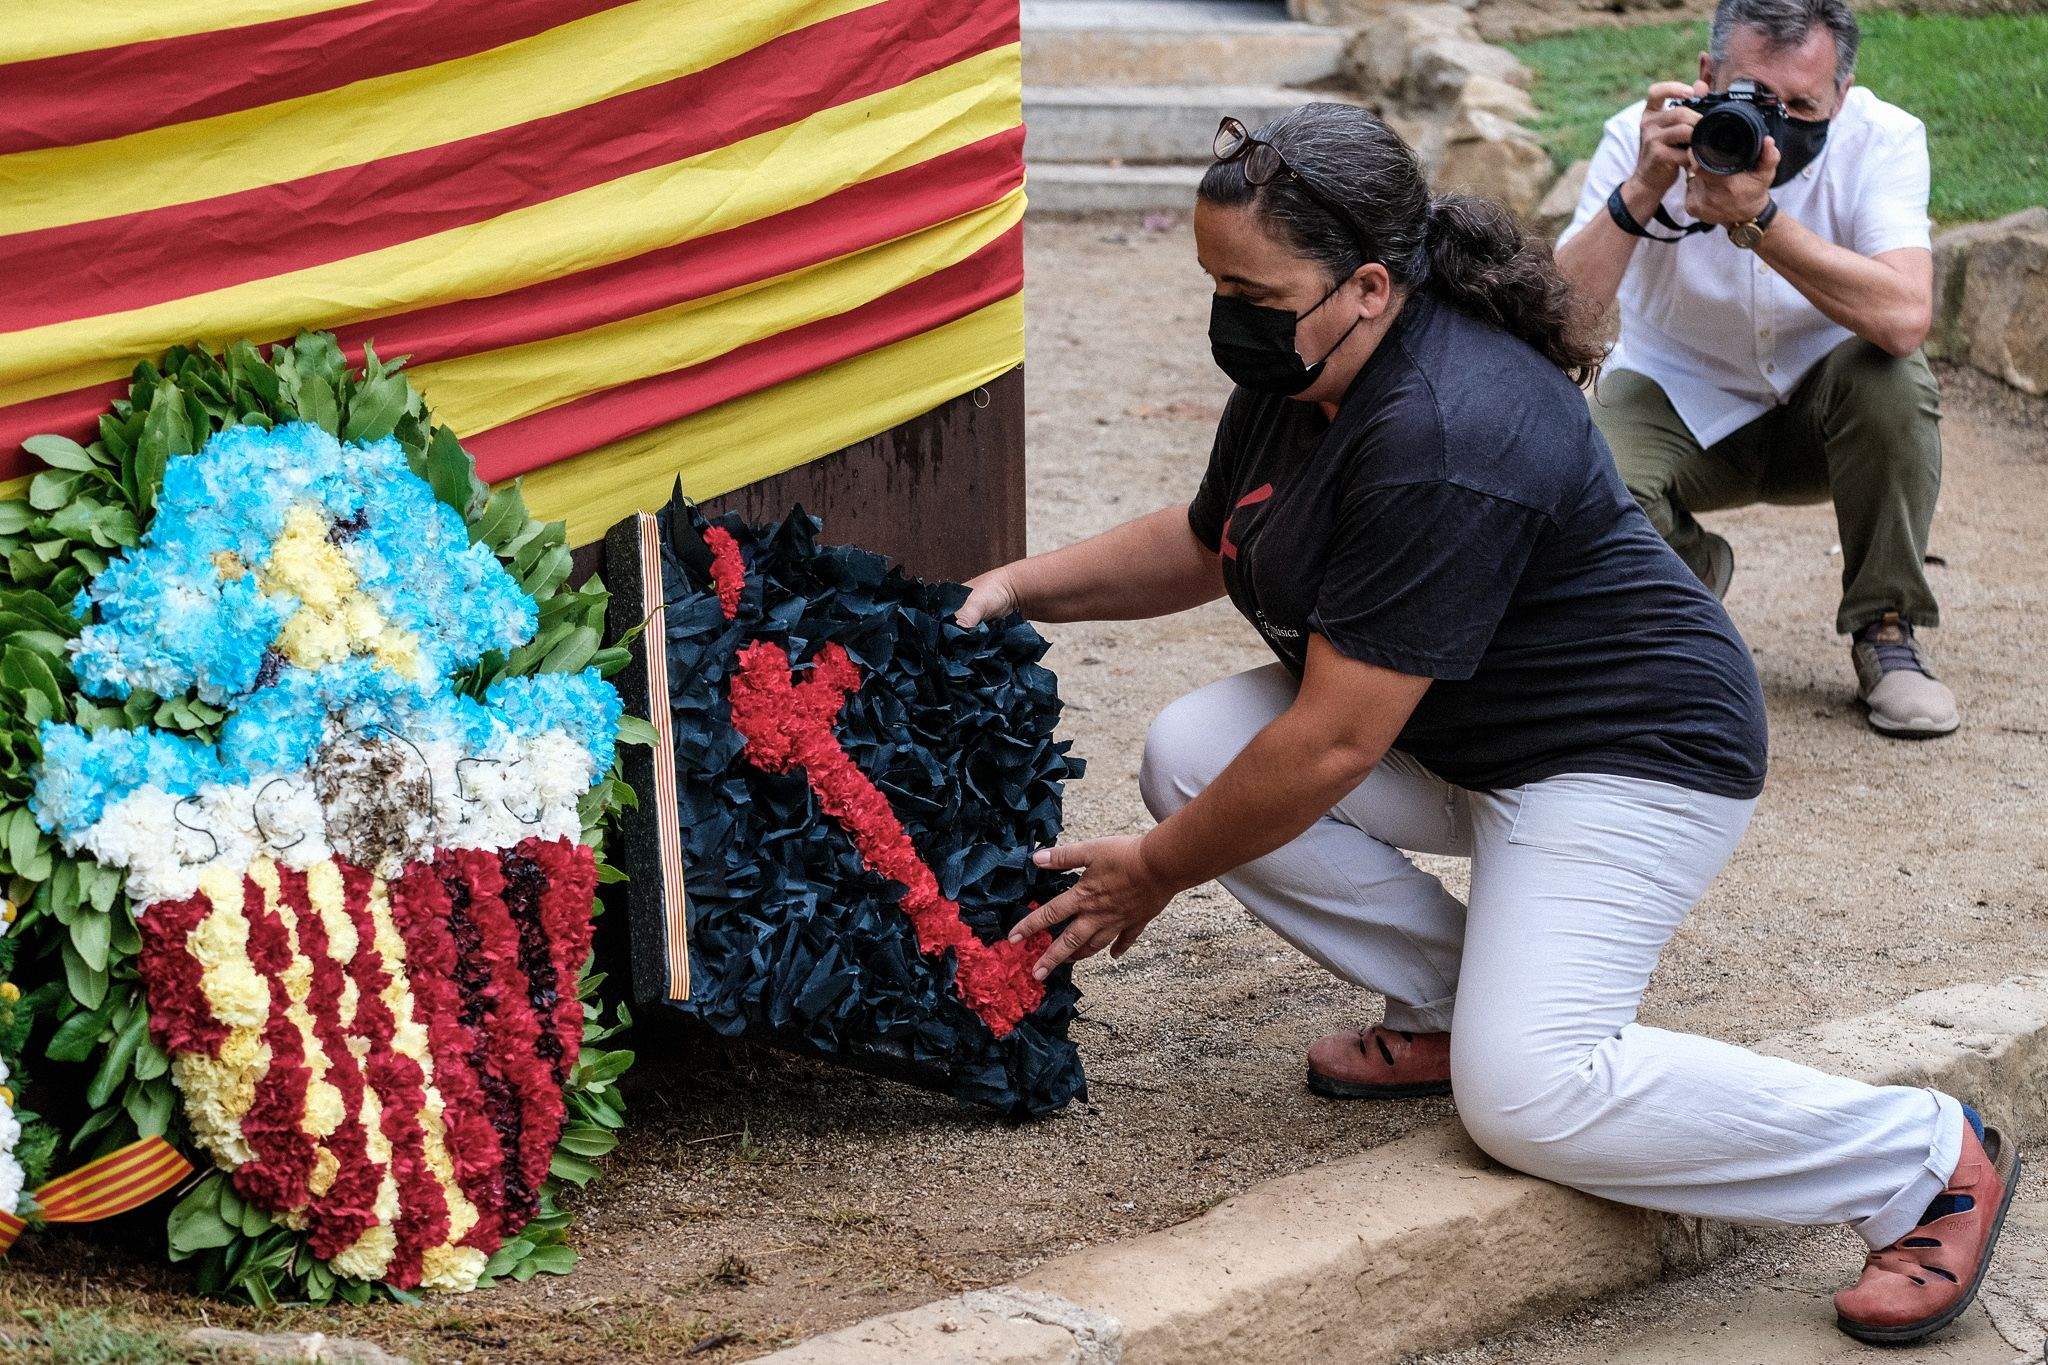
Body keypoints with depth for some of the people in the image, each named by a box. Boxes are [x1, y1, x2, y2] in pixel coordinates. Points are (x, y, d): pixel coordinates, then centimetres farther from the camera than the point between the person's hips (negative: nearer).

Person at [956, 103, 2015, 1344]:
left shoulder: (1443, 443, -31)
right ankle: (1455, 1005, 6)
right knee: (1190, 753, -6)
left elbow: (1331, 745, -29)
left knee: (1528, 1097, -24)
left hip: (1630, 755, -10)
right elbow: (1204, 546, 20)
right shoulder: (1296, 372, 1)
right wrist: (1023, 585, 5)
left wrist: (1155, 874, -15)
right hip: (1448, 737, 10)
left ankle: (1931, 1160, -8)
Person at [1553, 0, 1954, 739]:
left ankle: (1885, 630, -11)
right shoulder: (1641, 134, -19)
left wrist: (1756, 218, -43)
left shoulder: (1883, 138, -20)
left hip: (1819, 412, 0)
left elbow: (1904, 317, -38)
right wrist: (1642, 191, -41)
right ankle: (1693, 570, 9)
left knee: (1892, 375, -33)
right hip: (1676, 401, 0)